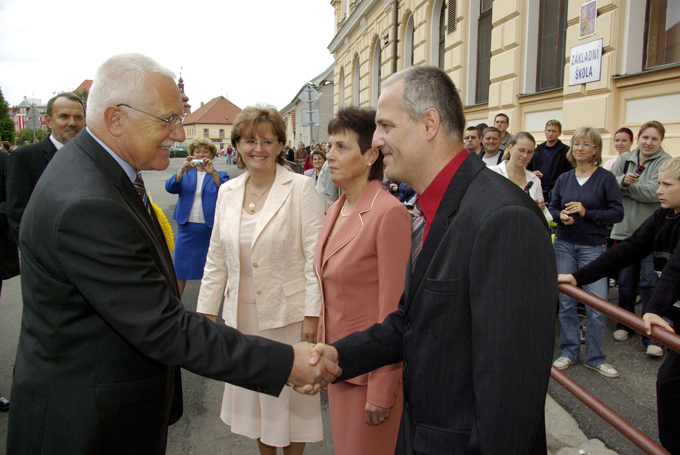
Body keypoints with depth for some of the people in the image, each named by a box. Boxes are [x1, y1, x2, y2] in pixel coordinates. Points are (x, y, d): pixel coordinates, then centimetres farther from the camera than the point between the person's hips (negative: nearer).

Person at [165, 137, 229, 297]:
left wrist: (212, 173, -29)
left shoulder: (220, 175, 7)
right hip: (187, 228, 2)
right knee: (180, 271, 7)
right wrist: (182, 170, -24)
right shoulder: (184, 173, 12)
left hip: (211, 229, -1)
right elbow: (170, 187, -7)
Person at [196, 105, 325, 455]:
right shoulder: (227, 191, 4)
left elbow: (314, 255, -11)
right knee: (252, 389, 19)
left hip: (287, 312, -4)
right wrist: (207, 311, 8)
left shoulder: (300, 187, -10)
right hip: (243, 313, 5)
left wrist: (312, 314, -14)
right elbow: (216, 258, 9)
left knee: (290, 393, 11)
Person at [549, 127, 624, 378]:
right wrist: (561, 216, -11)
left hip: (593, 247, -3)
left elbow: (618, 213, -7)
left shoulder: (606, 178, -3)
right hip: (564, 245, 3)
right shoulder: (564, 178, 8)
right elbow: (552, 208, 11)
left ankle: (595, 357, 13)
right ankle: (569, 352, 22)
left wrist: (587, 213, -18)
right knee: (566, 301, 7)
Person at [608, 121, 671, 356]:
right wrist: (623, 180, -22)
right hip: (625, 231, 4)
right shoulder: (624, 159, 9)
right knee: (625, 281, 12)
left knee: (650, 283, -6)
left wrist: (626, 185, -9)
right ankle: (625, 324, 30)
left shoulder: (666, 163, -5)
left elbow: (654, 192, -18)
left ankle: (653, 336, 4)